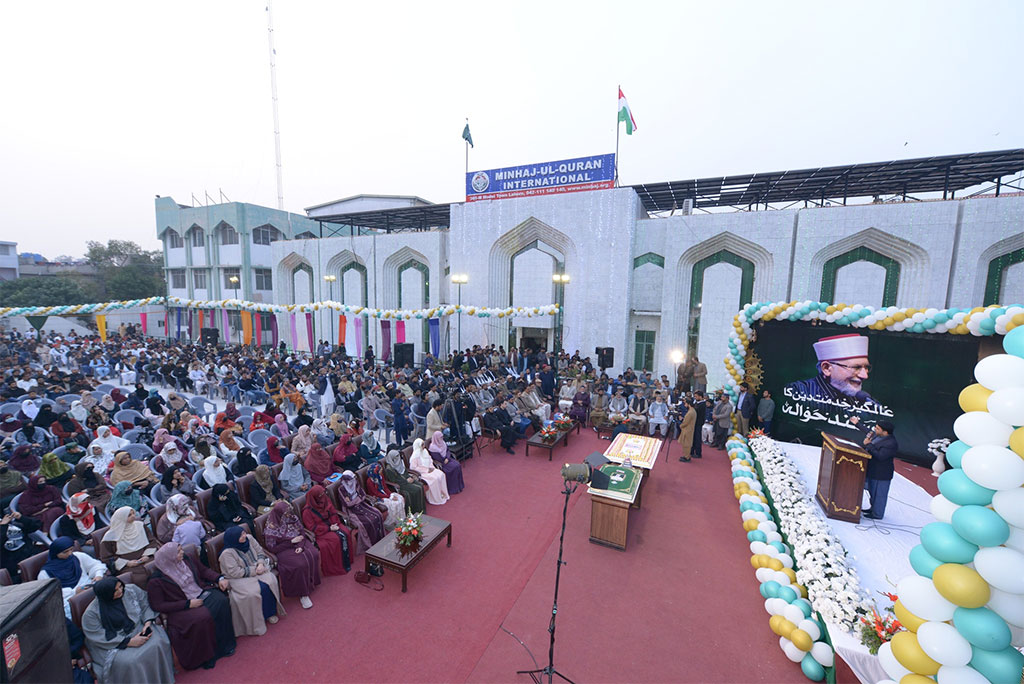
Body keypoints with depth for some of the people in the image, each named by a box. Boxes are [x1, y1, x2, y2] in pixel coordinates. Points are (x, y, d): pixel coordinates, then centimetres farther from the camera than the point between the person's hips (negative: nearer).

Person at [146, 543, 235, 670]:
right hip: (182, 607, -4)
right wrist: (188, 604, -19)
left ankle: (224, 644, -7)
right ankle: (207, 655, -7)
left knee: (222, 601, -24)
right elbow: (158, 605, -11)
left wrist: (220, 578, -4)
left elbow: (204, 570, 11)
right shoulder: (156, 580, -13)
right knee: (203, 617, -32)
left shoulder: (186, 559, 0)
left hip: (202, 593, 5)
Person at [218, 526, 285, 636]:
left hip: (256, 569, 5)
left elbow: (260, 552, 6)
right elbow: (235, 573, -20)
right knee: (252, 594, -29)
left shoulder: (249, 538, -4)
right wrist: (255, 570, -18)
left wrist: (260, 564, -12)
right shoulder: (227, 553, -20)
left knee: (271, 582, -22)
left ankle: (270, 612, 0)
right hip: (239, 578, -4)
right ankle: (256, 622, -4)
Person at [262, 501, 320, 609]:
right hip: (284, 550, -5)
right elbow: (272, 548, -11)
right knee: (300, 564, -30)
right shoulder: (271, 529, -16)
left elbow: (302, 533, 3)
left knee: (314, 554, -23)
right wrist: (291, 542, -18)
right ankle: (303, 595, -11)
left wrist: (301, 545, -16)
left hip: (299, 544, 5)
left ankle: (312, 581, 0)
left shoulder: (293, 518, -3)